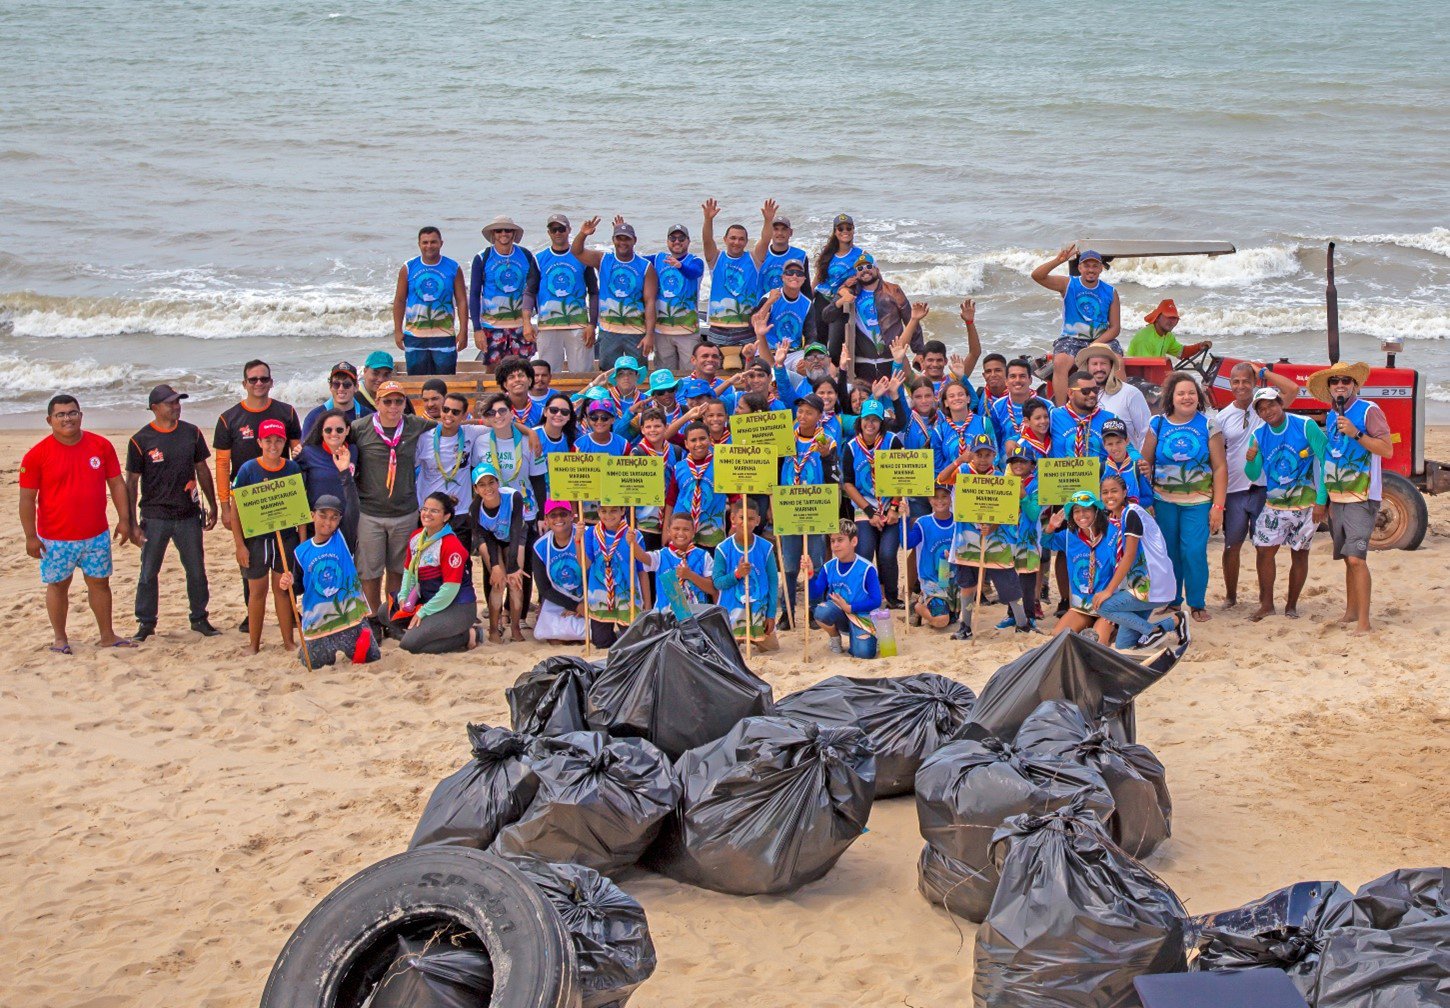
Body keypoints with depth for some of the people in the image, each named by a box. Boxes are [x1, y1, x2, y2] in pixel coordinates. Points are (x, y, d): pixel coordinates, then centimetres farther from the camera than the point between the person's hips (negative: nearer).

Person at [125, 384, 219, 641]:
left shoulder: (191, 433, 4)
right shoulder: (141, 440, -5)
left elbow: (202, 470, 13)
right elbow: (131, 482, -2)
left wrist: (212, 507, 13)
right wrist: (132, 523, -6)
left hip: (189, 516, 3)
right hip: (155, 518, -2)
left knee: (197, 571, 8)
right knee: (148, 573, 5)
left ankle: (199, 618, 23)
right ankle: (146, 622, 17)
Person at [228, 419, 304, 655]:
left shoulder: (292, 468, -1)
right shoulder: (248, 469, -8)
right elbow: (235, 511, -6)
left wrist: (303, 539, 2)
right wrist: (240, 545, -10)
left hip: (286, 537, 2)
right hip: (256, 540, -2)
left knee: (283, 589, 9)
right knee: (257, 591, 6)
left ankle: (288, 641, 17)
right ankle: (253, 643, 16)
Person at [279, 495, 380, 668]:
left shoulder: (343, 539, -5)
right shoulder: (301, 552, -1)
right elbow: (300, 585, 6)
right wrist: (289, 584, -15)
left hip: (349, 614, -1)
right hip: (317, 621, 1)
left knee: (371, 658, 3)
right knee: (314, 664, 11)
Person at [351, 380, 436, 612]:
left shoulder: (416, 426, 0)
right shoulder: (360, 428, -7)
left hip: (405, 513, 2)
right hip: (369, 513, -2)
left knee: (397, 569, 14)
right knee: (370, 572, 3)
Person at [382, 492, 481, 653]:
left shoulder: (451, 545, -21)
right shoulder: (416, 538, 5)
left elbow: (451, 587, -22)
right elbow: (409, 570, 16)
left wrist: (423, 612, -17)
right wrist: (403, 597, 0)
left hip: (457, 607, -9)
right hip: (427, 599, 9)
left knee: (410, 643, -22)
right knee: (384, 612, 10)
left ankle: (468, 636, -7)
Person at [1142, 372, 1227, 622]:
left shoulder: (1208, 426, 1)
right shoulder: (1158, 425, 4)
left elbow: (1219, 467, 0)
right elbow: (1145, 462, 7)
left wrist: (1218, 506, -6)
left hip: (1198, 501, -2)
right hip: (1164, 501, 2)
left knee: (1194, 552, -9)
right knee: (1168, 552, 5)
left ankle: (1197, 604, 5)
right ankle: (1171, 601, 21)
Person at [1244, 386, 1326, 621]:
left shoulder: (1306, 427, -12)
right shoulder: (1258, 435, -1)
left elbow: (1326, 459, -11)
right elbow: (1253, 475, 3)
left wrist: (1323, 498, -14)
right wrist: (1251, 461, -21)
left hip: (1305, 503, -3)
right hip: (1273, 503, 3)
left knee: (1299, 554, 5)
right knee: (1264, 550, -3)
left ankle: (1292, 605, 16)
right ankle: (1266, 603, 9)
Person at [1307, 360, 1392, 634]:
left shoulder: (1368, 411, -8)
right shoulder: (1331, 416, 14)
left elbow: (1387, 449, -15)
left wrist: (1356, 433, -24)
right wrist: (1323, 500, 21)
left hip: (1361, 498, -7)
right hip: (1337, 498, 7)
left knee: (1356, 558, -15)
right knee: (1348, 558, 13)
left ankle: (1363, 621, -14)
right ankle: (1351, 612, 23)